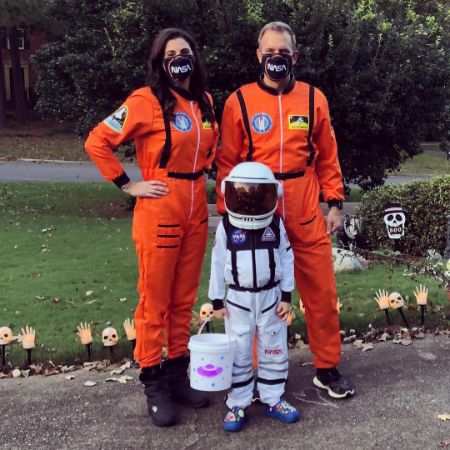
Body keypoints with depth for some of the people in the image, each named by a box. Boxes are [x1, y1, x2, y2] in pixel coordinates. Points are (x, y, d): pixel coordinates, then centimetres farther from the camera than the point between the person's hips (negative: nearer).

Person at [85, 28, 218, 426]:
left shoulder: (204, 101, 9)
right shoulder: (147, 100, -11)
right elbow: (97, 142, -11)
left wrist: (201, 173, 12)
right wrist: (128, 185, -11)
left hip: (196, 210, 6)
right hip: (160, 211, -6)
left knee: (184, 299, 14)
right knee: (155, 301, 3)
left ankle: (178, 374, 27)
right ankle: (153, 383, 16)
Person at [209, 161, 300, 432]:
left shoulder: (277, 226, -4)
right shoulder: (226, 227, -7)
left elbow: (287, 260, 1)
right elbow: (218, 264, -2)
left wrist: (287, 296, -2)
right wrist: (217, 300, -2)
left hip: (271, 297, 1)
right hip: (238, 299, -1)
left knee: (274, 351, 10)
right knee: (239, 354, 5)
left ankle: (273, 400, 25)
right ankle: (238, 405, 15)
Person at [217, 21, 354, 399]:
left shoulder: (314, 99, 5)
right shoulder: (239, 101, -2)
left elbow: (327, 156, 9)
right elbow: (227, 163, -1)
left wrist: (334, 203, 4)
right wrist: (228, 214, -5)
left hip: (306, 215, 2)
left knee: (322, 292, 8)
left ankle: (327, 367, 25)